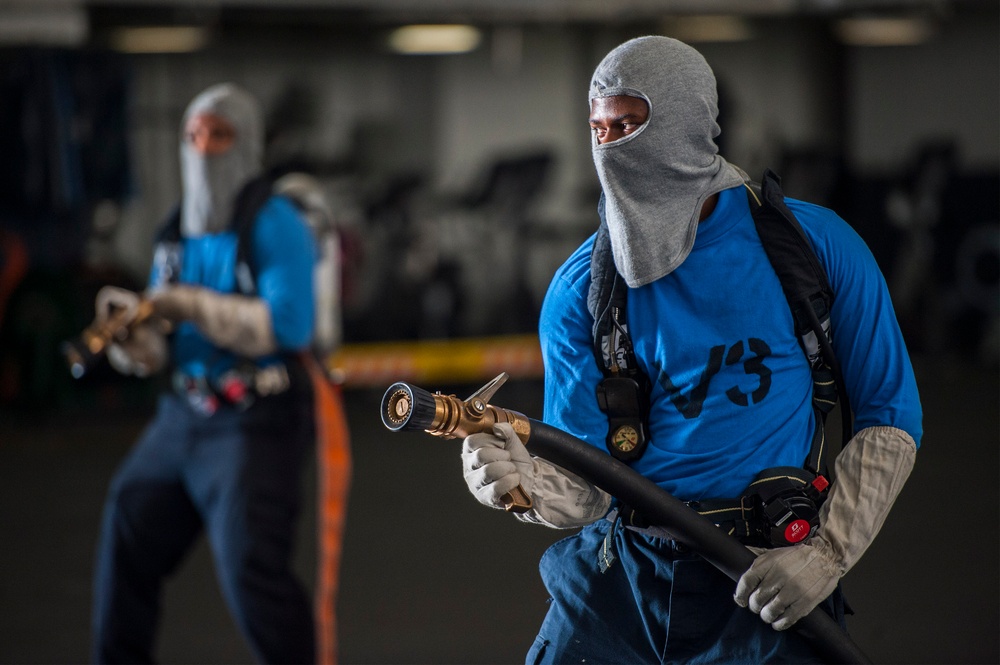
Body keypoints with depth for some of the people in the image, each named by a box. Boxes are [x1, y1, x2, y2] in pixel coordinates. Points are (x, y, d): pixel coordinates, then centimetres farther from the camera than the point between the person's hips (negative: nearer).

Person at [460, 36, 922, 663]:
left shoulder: (817, 246, -4)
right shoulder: (581, 288, -1)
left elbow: (890, 417, 0)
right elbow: (587, 489, -5)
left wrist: (828, 554, -10)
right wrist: (526, 483, -27)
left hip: (765, 590, -1)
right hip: (620, 574, 1)